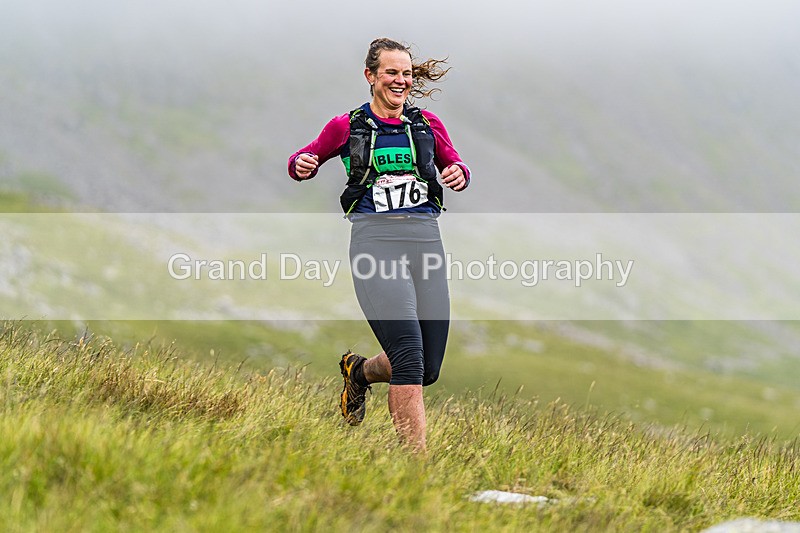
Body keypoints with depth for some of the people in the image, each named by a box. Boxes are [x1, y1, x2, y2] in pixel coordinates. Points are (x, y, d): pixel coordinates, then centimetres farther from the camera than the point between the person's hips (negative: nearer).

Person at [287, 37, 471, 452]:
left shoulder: (427, 124, 14)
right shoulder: (347, 127, 8)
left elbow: (455, 165, 26)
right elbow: (304, 160, 20)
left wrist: (458, 174, 2)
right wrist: (301, 166, -4)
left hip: (425, 238, 4)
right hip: (375, 239, -4)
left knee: (428, 369, 2)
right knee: (409, 350, -22)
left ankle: (360, 371, 35)